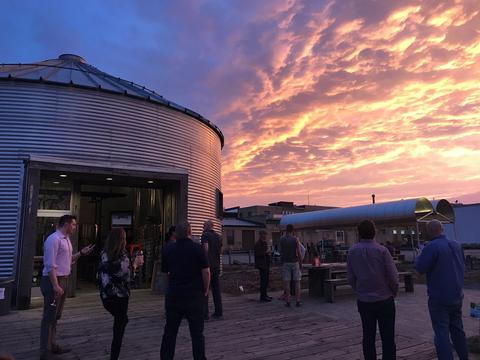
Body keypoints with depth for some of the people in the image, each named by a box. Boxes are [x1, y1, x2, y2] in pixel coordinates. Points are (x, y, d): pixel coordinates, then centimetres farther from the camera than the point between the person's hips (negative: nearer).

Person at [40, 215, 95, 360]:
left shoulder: (66, 240, 14)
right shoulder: (54, 239, -16)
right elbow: (50, 265, -21)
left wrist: (81, 253, 9)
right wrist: (55, 285, -24)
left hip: (63, 280, 10)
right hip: (53, 280, -10)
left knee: (56, 316, 17)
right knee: (49, 317, -3)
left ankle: (52, 345, 29)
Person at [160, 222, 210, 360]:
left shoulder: (168, 249, 2)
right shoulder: (197, 248, -9)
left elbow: (165, 271, 9)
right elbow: (206, 271, -12)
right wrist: (205, 289, 2)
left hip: (173, 295, 3)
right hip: (194, 295, -3)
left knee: (170, 331, 16)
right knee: (197, 332, 7)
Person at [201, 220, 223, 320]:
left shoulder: (205, 235, -7)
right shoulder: (218, 237, 14)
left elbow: (206, 249, -19)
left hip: (208, 265, -7)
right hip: (216, 266, 7)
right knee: (216, 289, 11)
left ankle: (204, 313, -2)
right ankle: (218, 312, 14)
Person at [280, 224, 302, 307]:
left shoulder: (281, 239, 0)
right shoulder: (295, 239, -6)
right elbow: (299, 252, -8)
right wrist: (300, 263, 1)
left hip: (285, 262, 1)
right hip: (295, 262, -1)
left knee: (286, 282, 3)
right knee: (297, 282, 6)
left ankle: (287, 301, 4)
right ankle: (298, 301, 5)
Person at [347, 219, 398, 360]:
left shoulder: (352, 251, -3)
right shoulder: (381, 250, -12)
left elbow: (350, 277, 1)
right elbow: (393, 276, -9)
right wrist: (394, 292, 8)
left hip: (363, 301, 3)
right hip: (384, 299, -2)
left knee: (368, 336, 12)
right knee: (387, 337, 8)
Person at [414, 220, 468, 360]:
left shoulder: (432, 247, -19)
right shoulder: (456, 245, 4)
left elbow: (420, 268, -18)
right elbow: (462, 266, 16)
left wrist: (419, 257, 0)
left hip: (439, 298, -7)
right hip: (457, 296, 7)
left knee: (442, 332, -1)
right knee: (457, 329, 21)